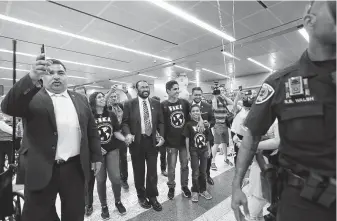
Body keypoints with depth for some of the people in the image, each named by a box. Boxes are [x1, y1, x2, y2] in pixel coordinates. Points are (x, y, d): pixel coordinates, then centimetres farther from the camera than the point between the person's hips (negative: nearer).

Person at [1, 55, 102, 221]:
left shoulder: (80, 99, 8)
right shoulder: (32, 97, -1)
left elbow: (92, 129, 10)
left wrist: (96, 156, 7)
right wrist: (32, 78, -34)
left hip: (75, 168, 3)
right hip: (41, 170, -2)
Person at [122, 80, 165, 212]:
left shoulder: (156, 104, 4)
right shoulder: (129, 104, -3)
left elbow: (160, 122, 6)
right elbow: (125, 122, -2)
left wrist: (161, 136, -7)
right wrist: (128, 134, -20)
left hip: (152, 141, 2)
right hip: (137, 142, -1)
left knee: (152, 171, 11)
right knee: (139, 171, 14)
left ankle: (152, 197, 30)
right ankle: (141, 196, 35)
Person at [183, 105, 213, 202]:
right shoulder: (189, 124, -8)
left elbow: (207, 138, 7)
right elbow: (187, 139, -6)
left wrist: (209, 149, 7)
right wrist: (188, 152, -6)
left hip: (204, 150, 3)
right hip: (194, 151, -3)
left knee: (203, 171, 14)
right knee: (195, 172, 5)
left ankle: (203, 190, 31)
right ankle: (195, 191, 22)